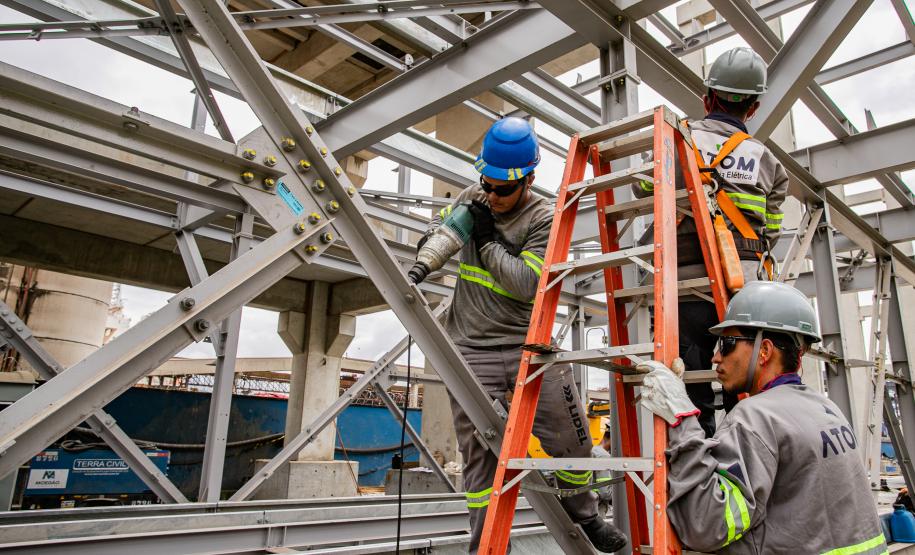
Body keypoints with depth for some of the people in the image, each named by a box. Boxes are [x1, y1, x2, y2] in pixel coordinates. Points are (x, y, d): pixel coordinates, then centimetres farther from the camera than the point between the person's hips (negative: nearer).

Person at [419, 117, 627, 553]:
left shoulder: (545, 219, -7)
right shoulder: (471, 198, 7)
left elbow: (525, 282, -18)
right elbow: (440, 220, 27)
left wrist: (487, 240, -12)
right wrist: (433, 241, 5)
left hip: (530, 345, -2)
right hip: (472, 349, 2)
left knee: (571, 441, 4)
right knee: (481, 455, 1)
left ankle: (582, 514, 35)